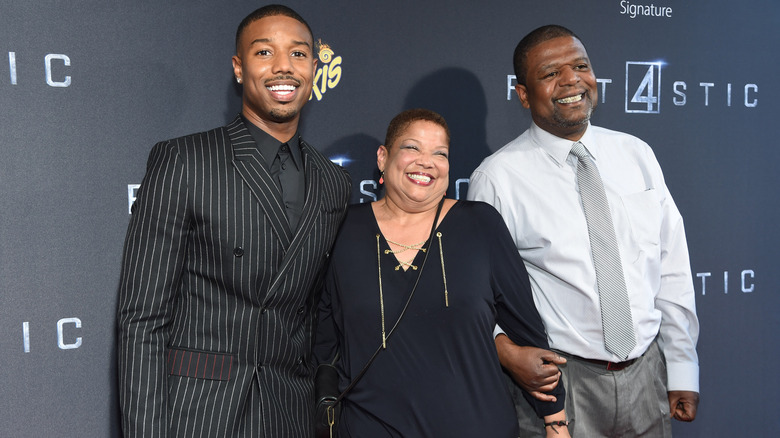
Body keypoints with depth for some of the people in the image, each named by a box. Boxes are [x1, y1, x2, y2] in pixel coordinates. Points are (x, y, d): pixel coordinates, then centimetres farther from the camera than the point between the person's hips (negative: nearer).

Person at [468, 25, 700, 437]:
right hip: (559, 383, -4)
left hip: (646, 373, 4)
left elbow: (671, 268, 4)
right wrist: (510, 352, -22)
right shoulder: (497, 177, -10)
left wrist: (683, 370, 5)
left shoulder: (636, 155, 2)